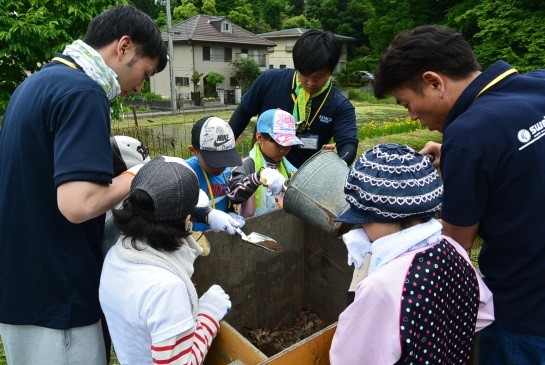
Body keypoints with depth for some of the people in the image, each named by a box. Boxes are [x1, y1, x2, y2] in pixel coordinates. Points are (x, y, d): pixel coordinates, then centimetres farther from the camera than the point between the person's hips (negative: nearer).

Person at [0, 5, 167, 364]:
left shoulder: (40, 81, 9)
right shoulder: (82, 92, -21)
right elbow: (78, 203, -30)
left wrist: (111, 152, 12)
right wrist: (134, 176, -14)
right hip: (52, 291, -9)